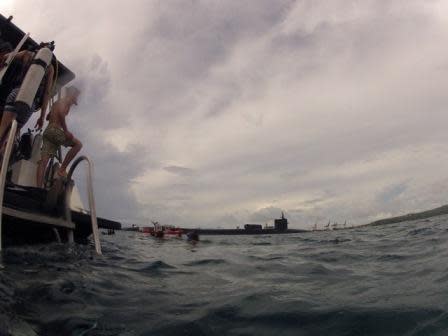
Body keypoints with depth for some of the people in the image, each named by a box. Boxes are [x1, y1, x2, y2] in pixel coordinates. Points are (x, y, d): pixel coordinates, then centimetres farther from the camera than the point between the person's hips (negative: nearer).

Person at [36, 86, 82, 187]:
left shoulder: (57, 102, 30)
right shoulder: (66, 101, 2)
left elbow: (48, 117, 35)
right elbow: (61, 112, -16)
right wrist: (66, 131, -18)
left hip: (47, 131, 9)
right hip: (54, 130, -9)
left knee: (43, 161, -3)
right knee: (78, 144, -1)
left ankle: (39, 189, -11)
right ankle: (62, 169, -8)